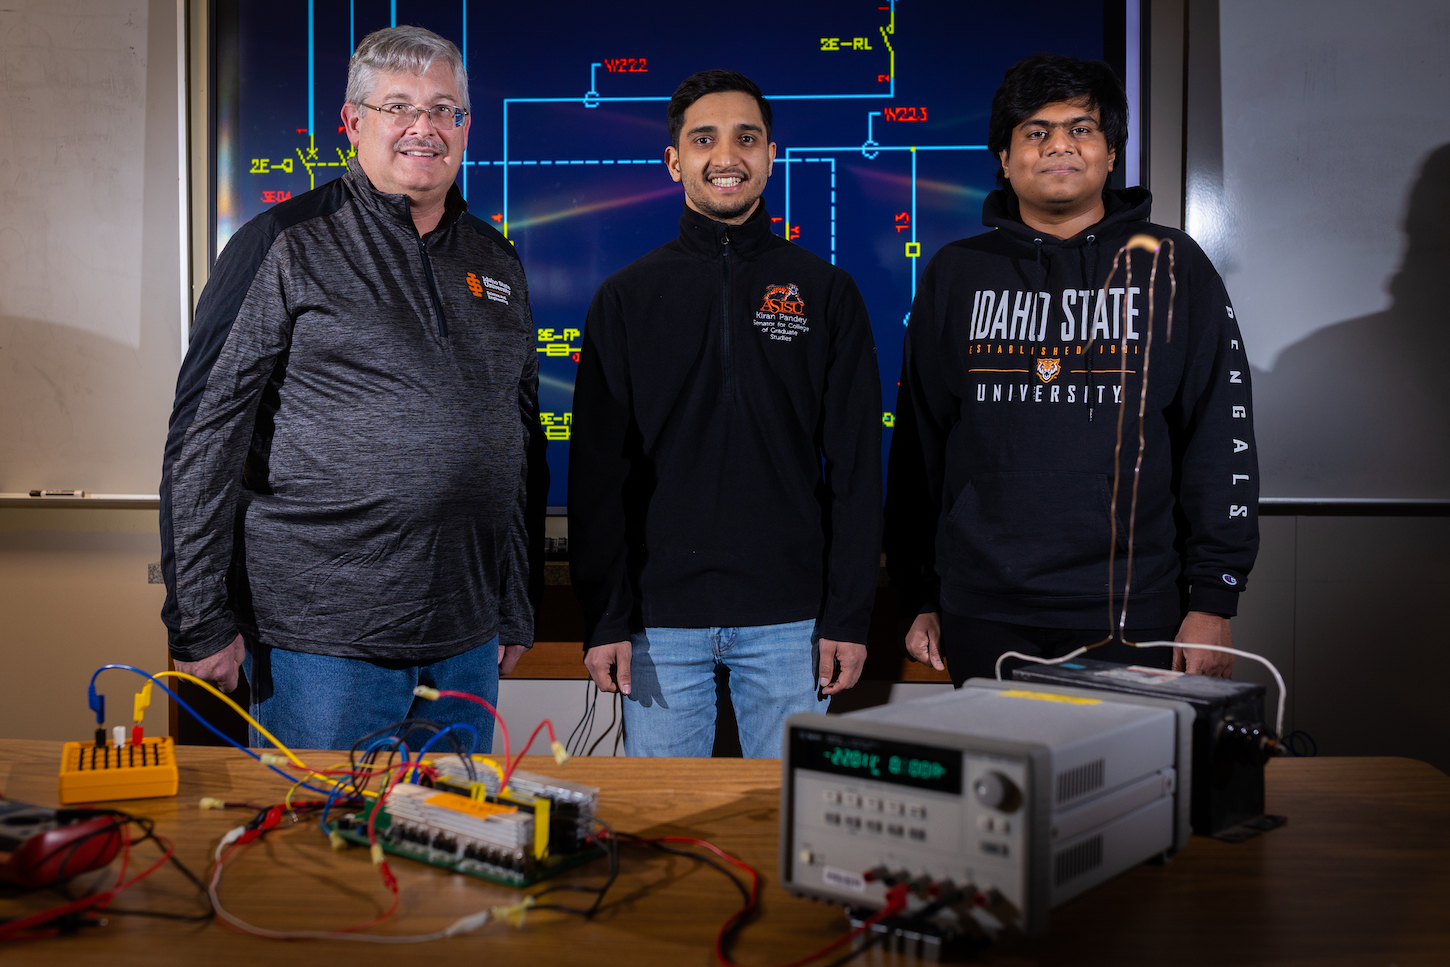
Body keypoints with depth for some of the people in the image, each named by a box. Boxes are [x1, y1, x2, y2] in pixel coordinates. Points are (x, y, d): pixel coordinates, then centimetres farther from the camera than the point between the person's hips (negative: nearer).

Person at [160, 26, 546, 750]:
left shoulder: (498, 264, 13)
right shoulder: (286, 244, -4)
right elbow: (205, 433, -7)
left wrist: (519, 608, 15)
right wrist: (201, 620, -10)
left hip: (465, 637, 5)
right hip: (323, 637, -5)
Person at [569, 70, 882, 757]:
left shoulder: (826, 293, 5)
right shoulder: (627, 297, 5)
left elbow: (856, 465, 3)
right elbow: (596, 470, 3)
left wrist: (849, 616, -3)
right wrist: (605, 617, -4)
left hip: (788, 621, 0)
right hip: (660, 618, 0)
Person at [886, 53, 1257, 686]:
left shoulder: (1171, 267, 5)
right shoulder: (956, 275, 8)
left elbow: (1221, 438, 2)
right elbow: (916, 445, 10)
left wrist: (1213, 600, -4)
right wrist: (919, 599, 7)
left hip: (1131, 617, -1)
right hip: (981, 616, 1)